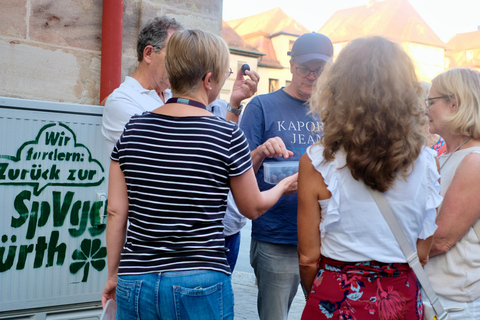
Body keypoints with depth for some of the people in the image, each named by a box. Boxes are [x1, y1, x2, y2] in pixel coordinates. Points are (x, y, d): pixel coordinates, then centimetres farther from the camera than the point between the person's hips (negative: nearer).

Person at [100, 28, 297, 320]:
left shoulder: (133, 129, 0)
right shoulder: (228, 135, -10)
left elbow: (116, 212, 2)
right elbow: (253, 208, 2)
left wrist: (114, 274, 14)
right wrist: (284, 186, 23)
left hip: (136, 283, 4)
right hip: (201, 285, -3)